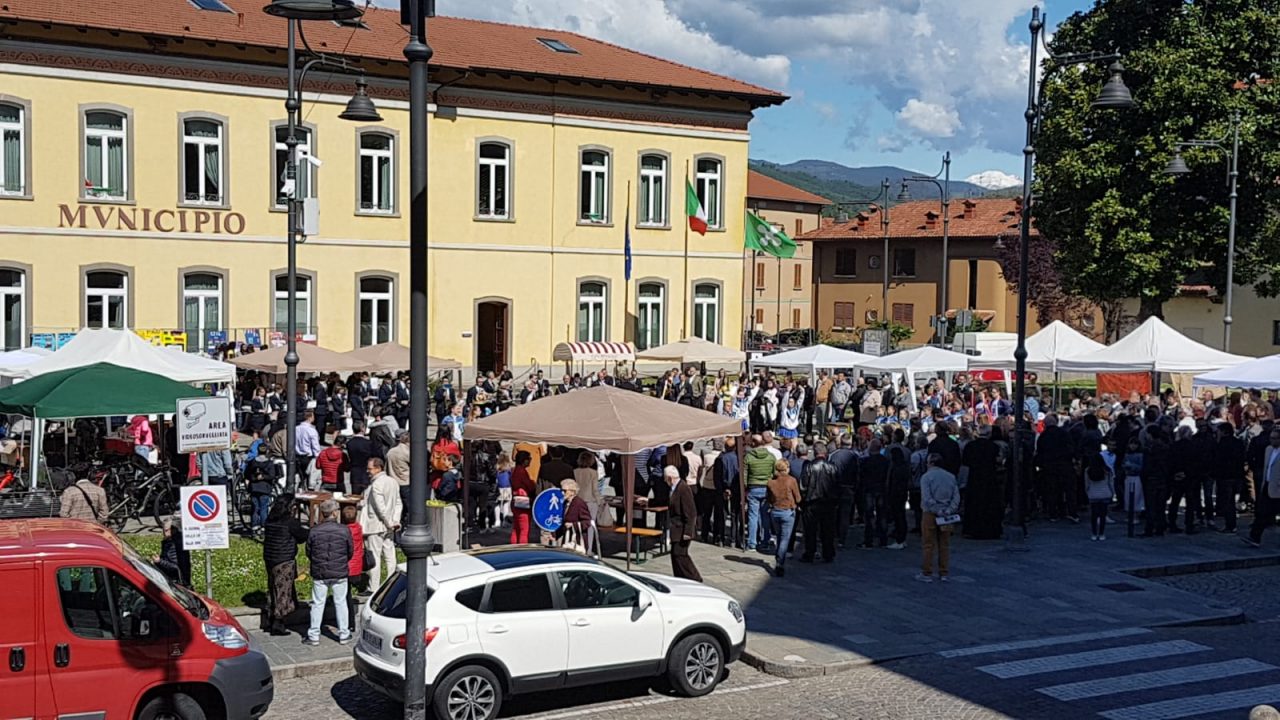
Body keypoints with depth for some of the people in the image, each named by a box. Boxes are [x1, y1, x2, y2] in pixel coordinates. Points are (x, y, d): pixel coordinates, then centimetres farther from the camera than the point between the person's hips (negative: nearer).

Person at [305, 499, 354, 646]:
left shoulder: (314, 531, -9)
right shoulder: (344, 530, -11)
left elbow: (309, 553, 1)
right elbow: (351, 551, -1)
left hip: (319, 573, 1)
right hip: (340, 573, 0)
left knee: (317, 603, 10)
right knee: (340, 602, 11)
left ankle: (314, 635, 13)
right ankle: (343, 635, 17)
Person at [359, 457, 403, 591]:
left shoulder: (376, 485, -20)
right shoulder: (392, 481, 7)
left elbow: (380, 507, -23)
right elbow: (398, 503, 7)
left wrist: (389, 523, -14)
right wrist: (395, 520, 2)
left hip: (376, 526, -8)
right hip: (389, 527, 8)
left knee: (374, 557, -1)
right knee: (390, 555, 13)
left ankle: (373, 588, 4)